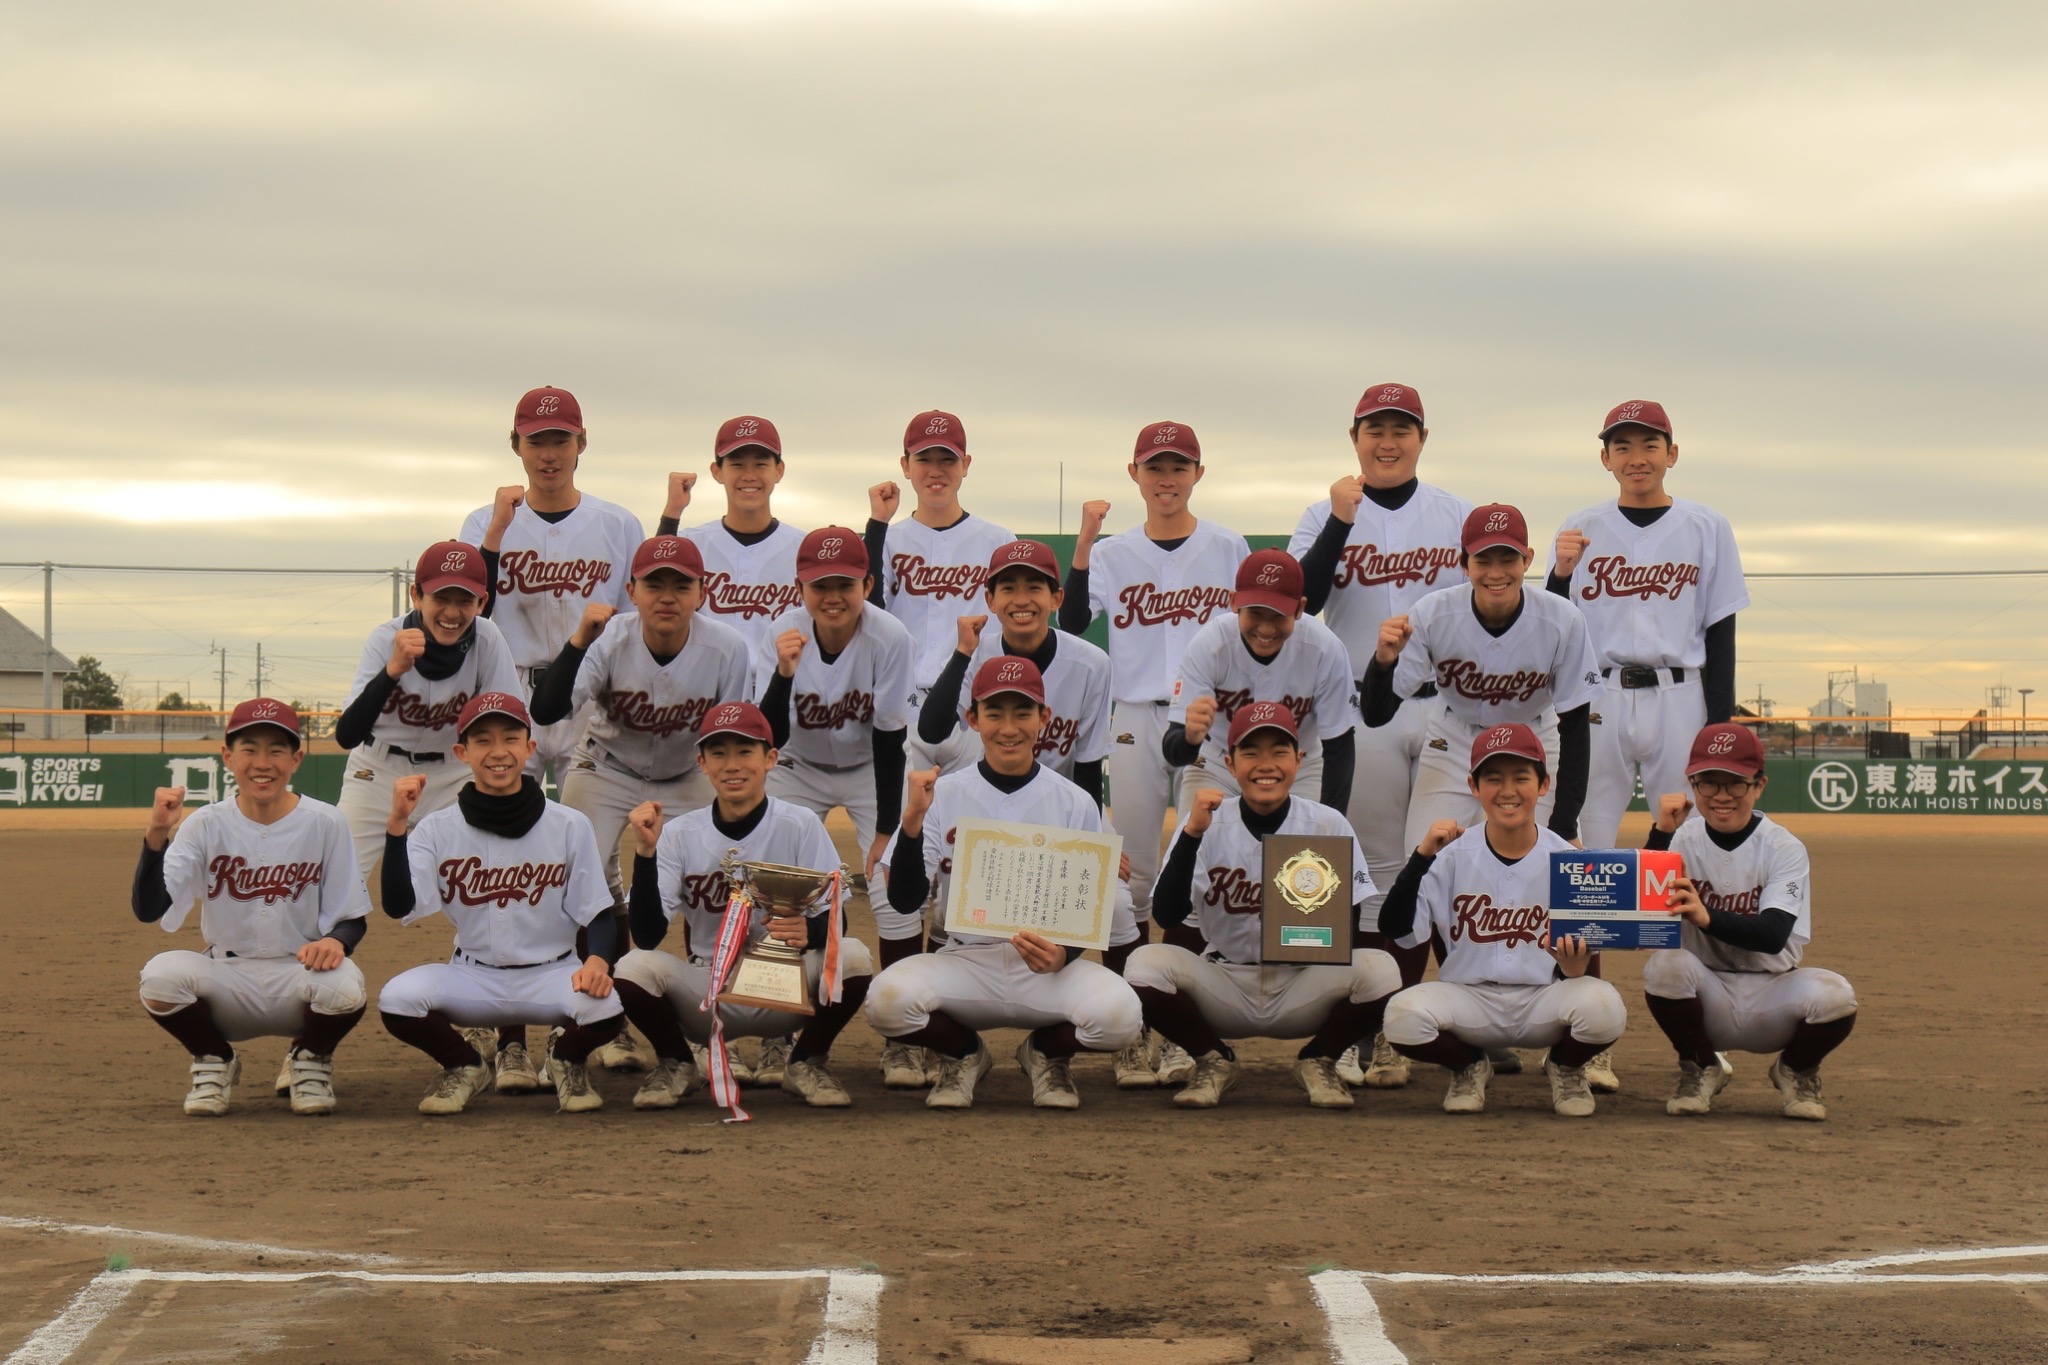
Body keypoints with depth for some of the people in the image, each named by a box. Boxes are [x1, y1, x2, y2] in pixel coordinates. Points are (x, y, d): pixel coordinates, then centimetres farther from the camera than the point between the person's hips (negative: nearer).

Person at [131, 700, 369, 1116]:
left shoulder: (324, 823, -4)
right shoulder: (207, 825, -3)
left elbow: (352, 918, 1)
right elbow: (148, 910, -13)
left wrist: (335, 940, -24)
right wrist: (156, 835, -29)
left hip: (300, 974, -1)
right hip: (226, 981, 1)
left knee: (344, 986, -35)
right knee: (161, 974, -30)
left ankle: (310, 1059, 3)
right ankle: (215, 1061, 3)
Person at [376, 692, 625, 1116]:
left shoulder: (570, 826, -3)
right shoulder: (438, 830, -3)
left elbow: (597, 914, -1)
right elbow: (400, 907, -15)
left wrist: (597, 960, -23)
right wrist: (397, 824, -25)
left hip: (553, 974, -1)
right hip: (473, 979, 1)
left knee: (604, 1007, -34)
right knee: (397, 998, -28)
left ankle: (567, 1062, 5)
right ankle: (464, 1067, 5)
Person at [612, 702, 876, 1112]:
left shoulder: (800, 825, -5)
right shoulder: (680, 834, -2)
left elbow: (836, 920, -9)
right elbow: (646, 936, -11)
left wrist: (810, 932, -33)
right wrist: (645, 851, -23)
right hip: (706, 997, 0)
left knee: (853, 956, -28)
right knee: (635, 967, -28)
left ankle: (806, 1063, 0)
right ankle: (675, 1064, 3)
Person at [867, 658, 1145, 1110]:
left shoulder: (1075, 804, 2)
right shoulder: (943, 796, 1)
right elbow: (904, 901, -6)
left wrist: (1063, 953, -18)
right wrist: (912, 820, -21)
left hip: (1049, 967, 0)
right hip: (964, 960, 0)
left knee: (1118, 1013, -31)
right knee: (888, 998, -31)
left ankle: (1046, 1054, 7)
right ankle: (964, 1055, 5)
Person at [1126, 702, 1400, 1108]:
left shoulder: (1329, 825, -5)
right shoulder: (1208, 823, -4)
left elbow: (1349, 929, -4)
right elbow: (1166, 914, -16)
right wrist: (1191, 833, -25)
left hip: (1304, 988, 0)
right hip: (1224, 990, 0)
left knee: (1378, 968, -28)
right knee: (1147, 963, -27)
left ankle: (1318, 1060, 2)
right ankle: (1214, 1060, 1)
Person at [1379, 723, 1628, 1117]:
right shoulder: (1455, 855, -5)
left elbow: (1581, 952, -1)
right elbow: (1395, 930, -14)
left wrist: (1574, 967, -25)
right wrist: (1422, 856, -24)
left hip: (1544, 1000, 0)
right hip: (1469, 997, 0)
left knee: (1603, 1007, -32)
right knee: (1404, 1014, -30)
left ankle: (1564, 1069, 6)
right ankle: (1469, 1068, 6)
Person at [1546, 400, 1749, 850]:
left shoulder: (1708, 528, 5)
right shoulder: (1580, 529, 7)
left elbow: (1720, 632, 4)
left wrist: (1720, 726, -2)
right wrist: (1561, 573, -12)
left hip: (1680, 701, -1)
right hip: (1598, 704, 1)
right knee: (1586, 849, 0)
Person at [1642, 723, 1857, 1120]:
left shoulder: (1785, 849, -8)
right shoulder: (1683, 841, -2)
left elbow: (1774, 935, -23)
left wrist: (1707, 917, -41)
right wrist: (1662, 834, -25)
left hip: (1771, 997, -1)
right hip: (1708, 996, 1)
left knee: (1833, 995, -30)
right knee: (1665, 963, -31)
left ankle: (1796, 1071, 6)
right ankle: (1700, 1070, -2)